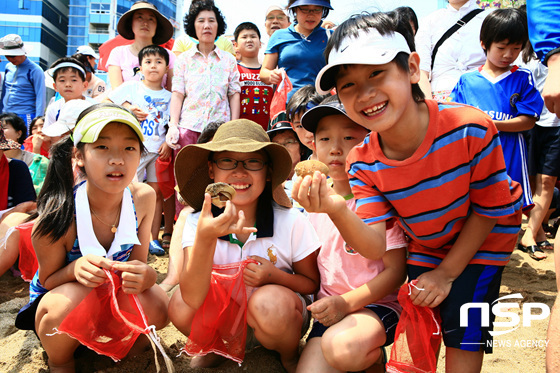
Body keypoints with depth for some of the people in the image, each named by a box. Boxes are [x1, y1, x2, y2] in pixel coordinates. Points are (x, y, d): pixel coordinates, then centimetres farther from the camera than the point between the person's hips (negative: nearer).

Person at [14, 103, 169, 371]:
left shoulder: (143, 198, -19)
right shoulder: (58, 217, -29)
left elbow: (139, 262, -9)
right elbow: (48, 279, -13)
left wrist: (145, 274, -35)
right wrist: (75, 269, -37)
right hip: (58, 301, -3)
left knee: (157, 309, -25)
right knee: (73, 297, -36)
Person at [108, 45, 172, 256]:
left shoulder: (169, 96, 10)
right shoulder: (131, 88, 3)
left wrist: (168, 143, -6)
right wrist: (127, 109, -8)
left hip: (159, 149, 3)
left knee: (156, 192, 4)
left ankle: (153, 238, 11)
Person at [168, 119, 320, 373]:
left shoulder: (291, 222, -17)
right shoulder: (198, 222, -15)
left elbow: (313, 284, -4)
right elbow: (193, 298, -28)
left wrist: (275, 277, -24)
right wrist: (205, 238, -45)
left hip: (280, 317, -1)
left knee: (268, 303, -34)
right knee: (180, 306, -25)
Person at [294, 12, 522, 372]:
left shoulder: (471, 128, -32)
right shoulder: (363, 163, -22)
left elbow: (489, 209, -17)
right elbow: (376, 248, -26)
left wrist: (447, 272, -12)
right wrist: (337, 210, -46)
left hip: (484, 238, -2)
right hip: (426, 245, 3)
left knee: (462, 334, -4)